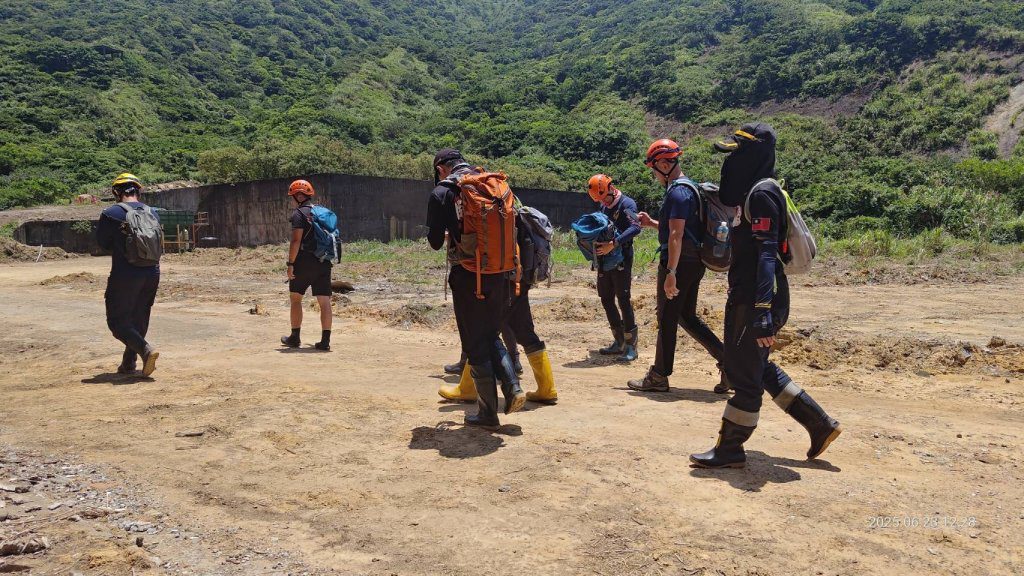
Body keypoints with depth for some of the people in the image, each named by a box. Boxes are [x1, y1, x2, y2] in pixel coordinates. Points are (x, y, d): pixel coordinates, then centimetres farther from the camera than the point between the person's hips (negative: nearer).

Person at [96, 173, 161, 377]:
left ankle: (146, 350, -16)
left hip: (125, 276, -5)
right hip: (152, 275, 5)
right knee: (139, 320, 17)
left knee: (118, 321, 4)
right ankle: (129, 364, 24)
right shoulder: (152, 213, 6)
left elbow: (103, 243, 2)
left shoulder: (111, 214, -8)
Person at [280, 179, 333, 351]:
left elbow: (296, 240, -16)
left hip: (304, 262, -5)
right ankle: (325, 341, -1)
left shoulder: (299, 213, -8)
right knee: (324, 302, 1)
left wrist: (290, 263, -13)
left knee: (295, 299, 11)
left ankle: (295, 337, 17)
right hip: (324, 263, 5)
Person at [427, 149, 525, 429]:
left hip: (468, 277, -5)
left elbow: (435, 242, -4)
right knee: (491, 335, 22)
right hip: (499, 274, 5)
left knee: (476, 345, 6)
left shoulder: (443, 193, -6)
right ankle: (512, 387, 6)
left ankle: (488, 414, 12)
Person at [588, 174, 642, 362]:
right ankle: (619, 342, 20)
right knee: (607, 300, 10)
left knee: (623, 300, -8)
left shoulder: (626, 204, -11)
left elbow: (635, 228, -27)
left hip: (621, 260, -8)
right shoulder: (604, 207, 15)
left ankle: (630, 345, -2)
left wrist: (612, 244, -35)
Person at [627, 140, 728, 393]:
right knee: (687, 316, 17)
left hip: (679, 262, -10)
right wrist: (652, 223, 21)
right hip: (695, 262, 10)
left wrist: (671, 273, -25)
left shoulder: (677, 191, -16)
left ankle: (659, 377, 8)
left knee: (667, 318, -1)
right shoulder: (690, 187, 17)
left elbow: (676, 235, -23)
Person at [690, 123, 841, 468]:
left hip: (755, 301, -10)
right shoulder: (754, 191, 16)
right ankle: (819, 424, 25)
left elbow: (767, 255, -22)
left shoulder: (762, 193, -15)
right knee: (758, 368, 20)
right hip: (751, 299, 10)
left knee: (746, 375, 1)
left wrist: (762, 312, -27)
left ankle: (729, 450, 13)